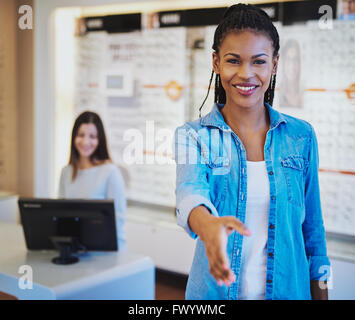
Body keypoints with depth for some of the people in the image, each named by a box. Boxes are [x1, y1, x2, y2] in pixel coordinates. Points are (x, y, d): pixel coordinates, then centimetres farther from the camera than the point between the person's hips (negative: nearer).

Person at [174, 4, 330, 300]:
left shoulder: (301, 136, -3)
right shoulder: (193, 136, -9)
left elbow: (312, 227, 3)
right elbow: (190, 190, -29)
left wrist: (320, 292, 4)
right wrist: (207, 224, -50)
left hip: (289, 289, 2)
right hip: (215, 291, -1)